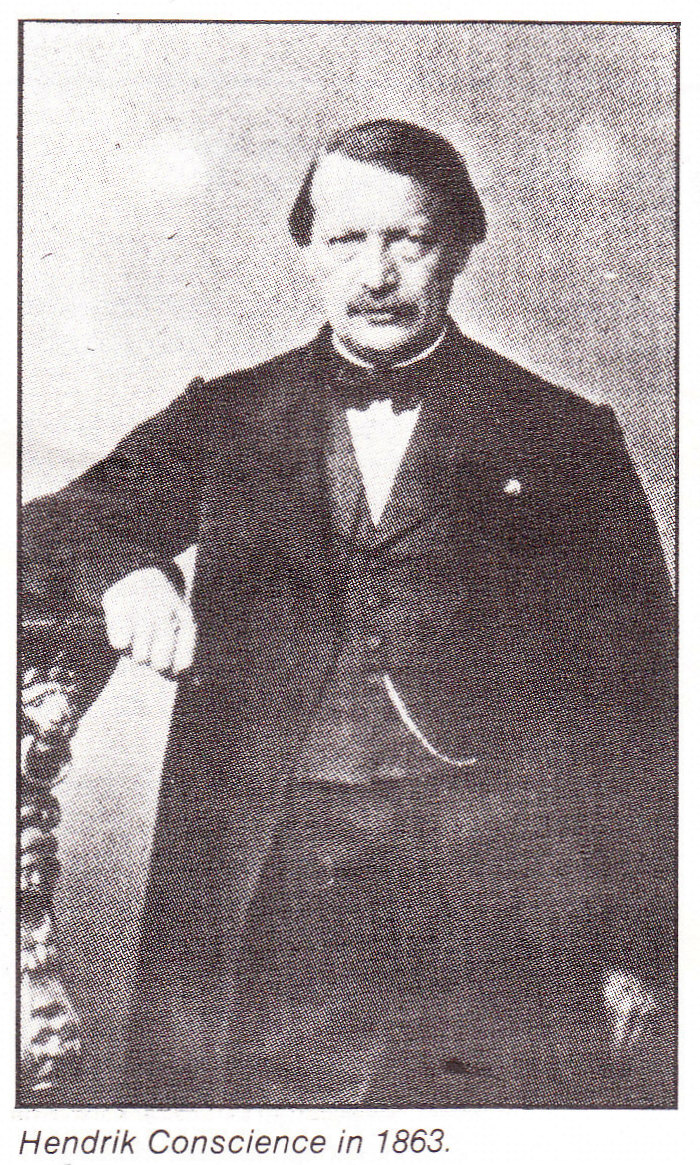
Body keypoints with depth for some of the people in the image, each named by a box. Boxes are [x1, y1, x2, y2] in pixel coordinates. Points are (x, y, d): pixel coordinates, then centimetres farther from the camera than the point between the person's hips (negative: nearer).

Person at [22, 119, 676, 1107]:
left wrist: (639, 953, 1)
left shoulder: (560, 433, 7)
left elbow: (636, 710, 5)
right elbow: (54, 529, 8)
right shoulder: (225, 420, 13)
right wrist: (122, 574, -16)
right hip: (266, 893, 2)